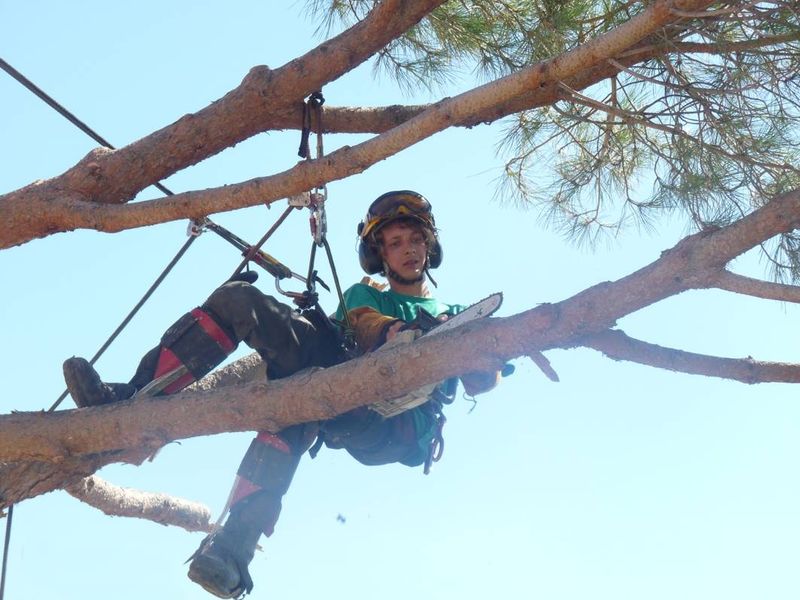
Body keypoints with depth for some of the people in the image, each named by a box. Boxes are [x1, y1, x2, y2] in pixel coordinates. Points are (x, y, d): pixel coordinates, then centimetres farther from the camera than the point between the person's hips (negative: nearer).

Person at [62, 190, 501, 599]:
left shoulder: (453, 317, 31)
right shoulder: (364, 297, 35)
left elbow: (479, 383, 12)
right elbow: (365, 325, 8)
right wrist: (392, 331, -17)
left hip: (396, 428, -3)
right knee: (236, 298, -12)